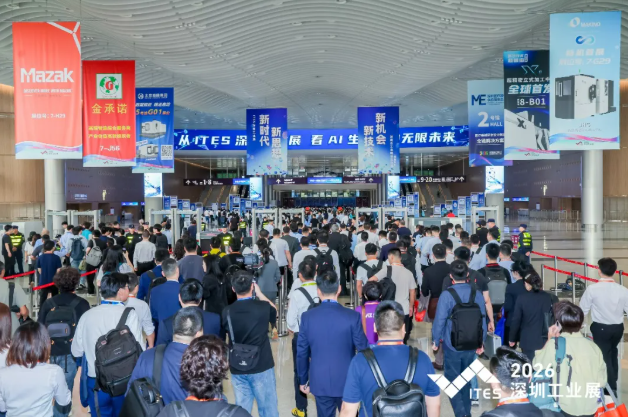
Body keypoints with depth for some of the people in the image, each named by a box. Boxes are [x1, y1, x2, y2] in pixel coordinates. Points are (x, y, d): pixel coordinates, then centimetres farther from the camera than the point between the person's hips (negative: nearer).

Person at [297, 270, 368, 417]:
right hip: (347, 381, -1)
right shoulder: (353, 316, -14)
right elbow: (363, 350, -7)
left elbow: (302, 353, -3)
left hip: (320, 382, 1)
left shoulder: (307, 317, -10)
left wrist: (303, 380, 11)